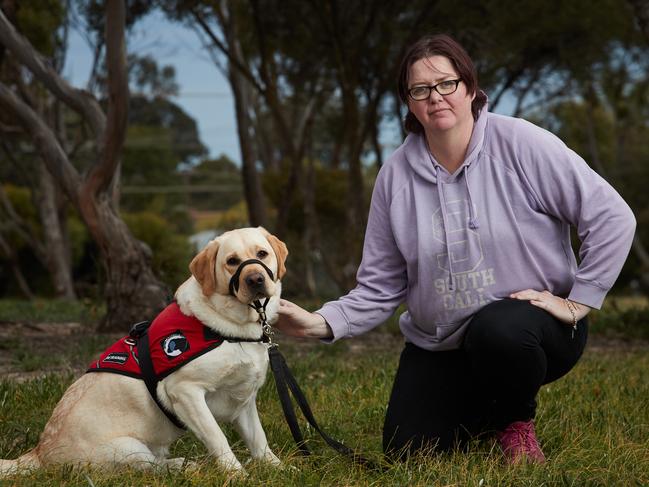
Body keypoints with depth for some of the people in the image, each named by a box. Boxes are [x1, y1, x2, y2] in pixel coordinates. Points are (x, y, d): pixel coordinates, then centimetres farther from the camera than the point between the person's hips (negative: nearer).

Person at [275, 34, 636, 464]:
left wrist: (578, 302, -15)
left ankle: (518, 421, -4)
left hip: (527, 320, -4)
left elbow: (612, 217, -15)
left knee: (497, 330, -38)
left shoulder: (519, 143, -15)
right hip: (439, 347, 5)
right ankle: (484, 407, 29)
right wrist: (322, 323, -16)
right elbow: (381, 287, 0)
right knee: (406, 452, -4)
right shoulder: (396, 176, -2)